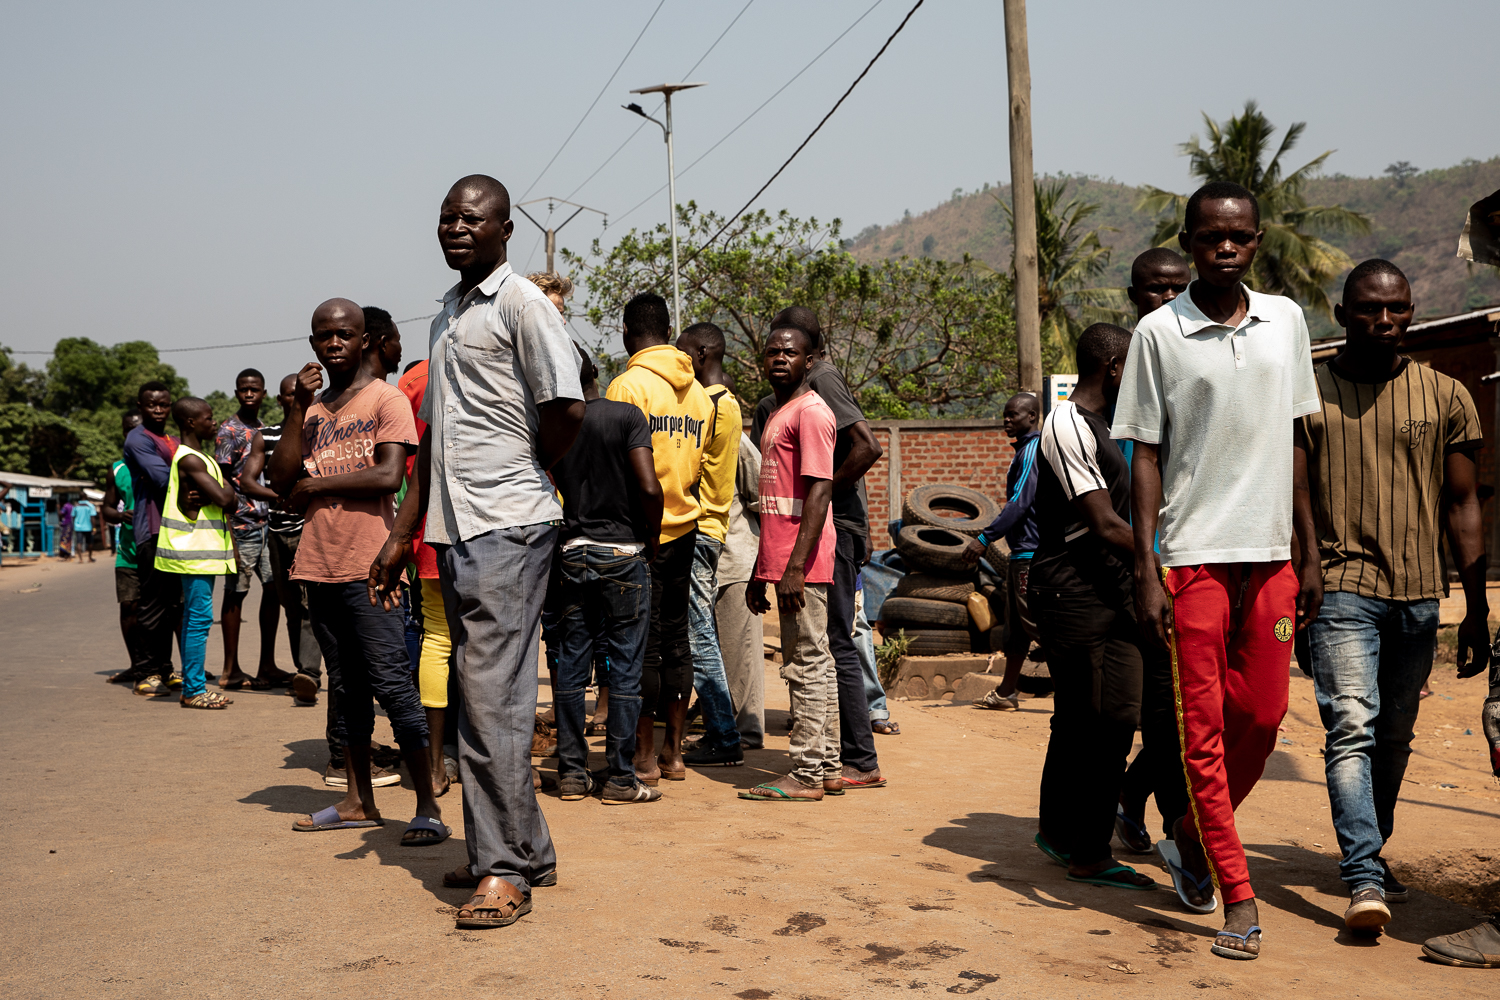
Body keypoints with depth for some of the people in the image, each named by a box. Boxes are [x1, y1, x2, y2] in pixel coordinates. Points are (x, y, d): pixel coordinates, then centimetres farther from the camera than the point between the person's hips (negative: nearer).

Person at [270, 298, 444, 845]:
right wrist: (297, 408, -2)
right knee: (345, 688, 13)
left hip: (368, 565, -7)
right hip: (320, 566, 7)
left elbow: (388, 475, -16)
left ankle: (428, 809, -7)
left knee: (391, 684, -9)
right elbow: (281, 479, 6)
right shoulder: (311, 409, 17)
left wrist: (315, 484, -5)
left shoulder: (386, 400, -3)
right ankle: (358, 801, 21)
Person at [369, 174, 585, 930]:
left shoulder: (520, 302, -6)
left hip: (506, 527, -9)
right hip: (455, 528, 9)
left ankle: (504, 869, -2)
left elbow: (566, 411, -13)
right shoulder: (446, 313, 19)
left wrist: (523, 474, 3)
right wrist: (402, 535, 18)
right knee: (484, 695, 12)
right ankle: (527, 852, 21)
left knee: (491, 698, -9)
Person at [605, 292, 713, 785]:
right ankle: (673, 752, 17)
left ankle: (644, 757, 3)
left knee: (642, 642, -2)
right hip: (684, 526, 6)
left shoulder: (628, 385, -11)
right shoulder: (698, 392, 10)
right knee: (675, 637, 11)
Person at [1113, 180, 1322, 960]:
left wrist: (1310, 555, 10)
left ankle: (1193, 834, 32)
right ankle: (1237, 897, 7)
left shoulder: (1286, 320, 8)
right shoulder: (1160, 332, -3)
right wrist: (1145, 574, -8)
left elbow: (1293, 444, 13)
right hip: (1193, 554, -4)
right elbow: (1145, 457, -3)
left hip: (1270, 553, 4)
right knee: (1203, 729, -1)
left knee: (1261, 718, 8)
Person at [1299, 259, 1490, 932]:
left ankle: (1370, 857, 29)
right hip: (1342, 588, -3)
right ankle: (1365, 879, -18)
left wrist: (1476, 610, 7)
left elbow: (1461, 505, 10)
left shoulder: (1445, 397, 9)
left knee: (1395, 737, 12)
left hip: (1418, 596, 3)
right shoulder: (1309, 396, 2)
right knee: (1352, 727, -14)